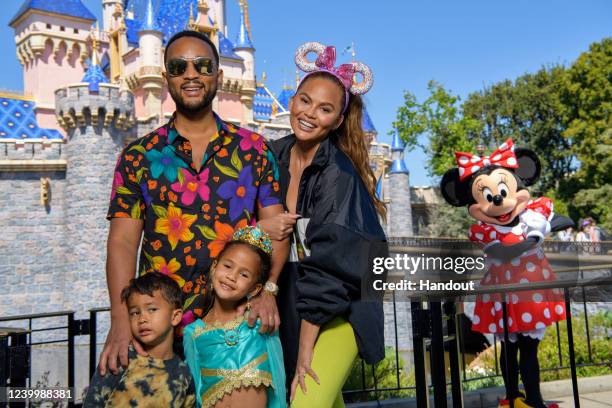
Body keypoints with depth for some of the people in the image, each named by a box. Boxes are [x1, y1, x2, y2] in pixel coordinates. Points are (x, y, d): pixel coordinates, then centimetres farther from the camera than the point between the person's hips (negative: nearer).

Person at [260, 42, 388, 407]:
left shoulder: (339, 173, -19)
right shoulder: (275, 156, -1)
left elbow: (329, 264, -21)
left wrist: (306, 346, -20)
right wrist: (260, 228, -10)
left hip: (339, 309, -5)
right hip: (290, 304, 6)